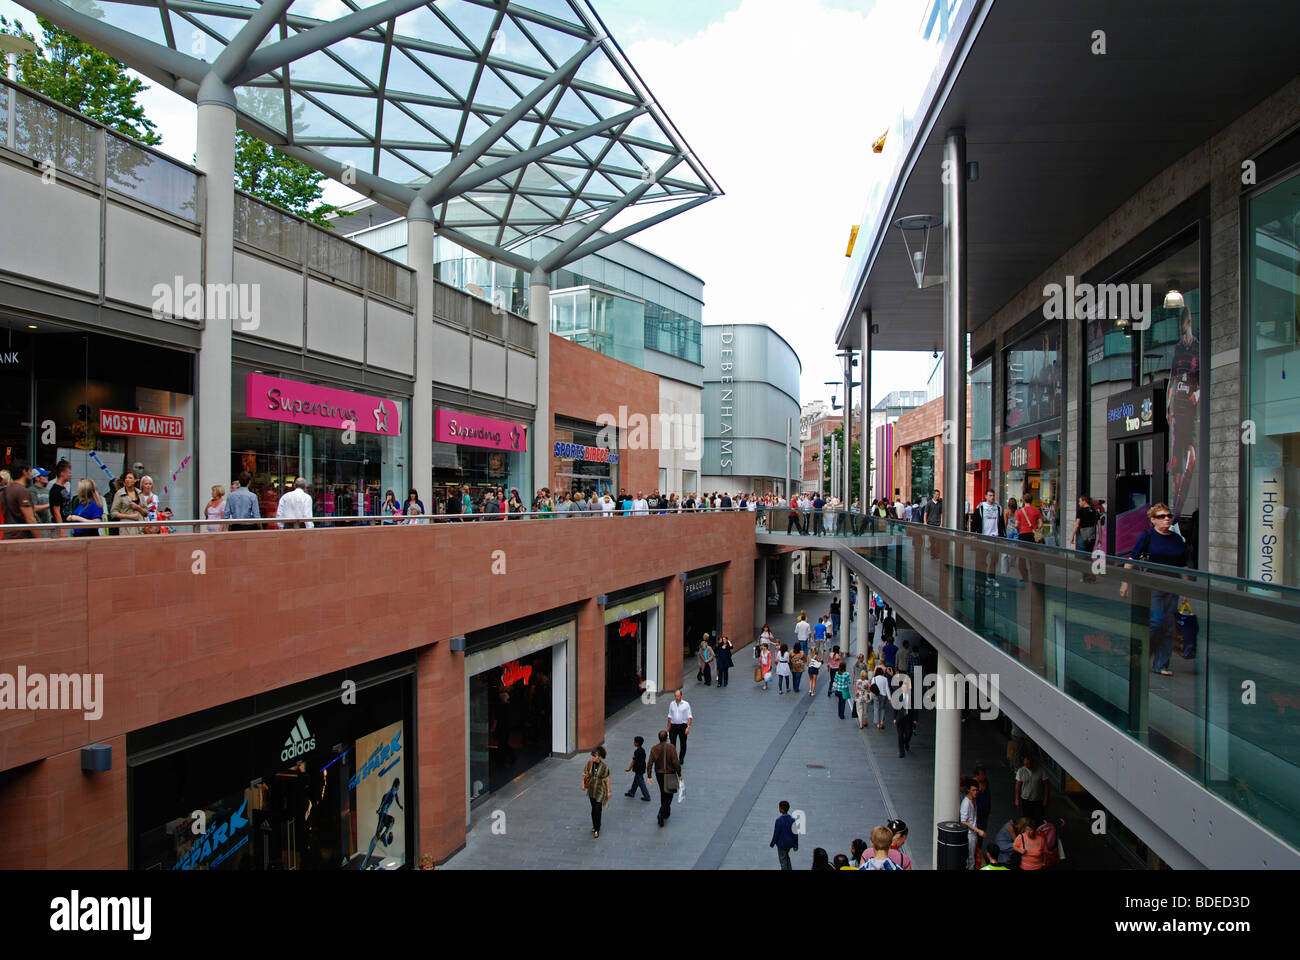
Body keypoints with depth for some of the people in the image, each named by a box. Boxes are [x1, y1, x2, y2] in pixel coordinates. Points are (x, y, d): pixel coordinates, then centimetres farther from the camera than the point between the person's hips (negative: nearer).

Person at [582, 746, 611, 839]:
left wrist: (608, 791, -5)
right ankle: (595, 825, 36)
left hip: (600, 790, -4)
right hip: (591, 789, 4)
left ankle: (596, 830, 10)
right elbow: (585, 774, 5)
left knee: (597, 810, -3)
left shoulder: (604, 767, -19)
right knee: (593, 808, 17)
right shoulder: (589, 763, -9)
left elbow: (607, 779, -10)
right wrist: (583, 784, 2)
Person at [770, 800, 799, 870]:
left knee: (783, 860, 11)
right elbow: (795, 833, -3)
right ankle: (789, 869, 32)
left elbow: (776, 834, -18)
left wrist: (772, 844, -3)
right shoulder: (792, 820, -9)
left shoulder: (779, 820, -25)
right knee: (786, 856, 29)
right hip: (790, 843, 5)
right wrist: (795, 845, 7)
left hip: (781, 844, -5)